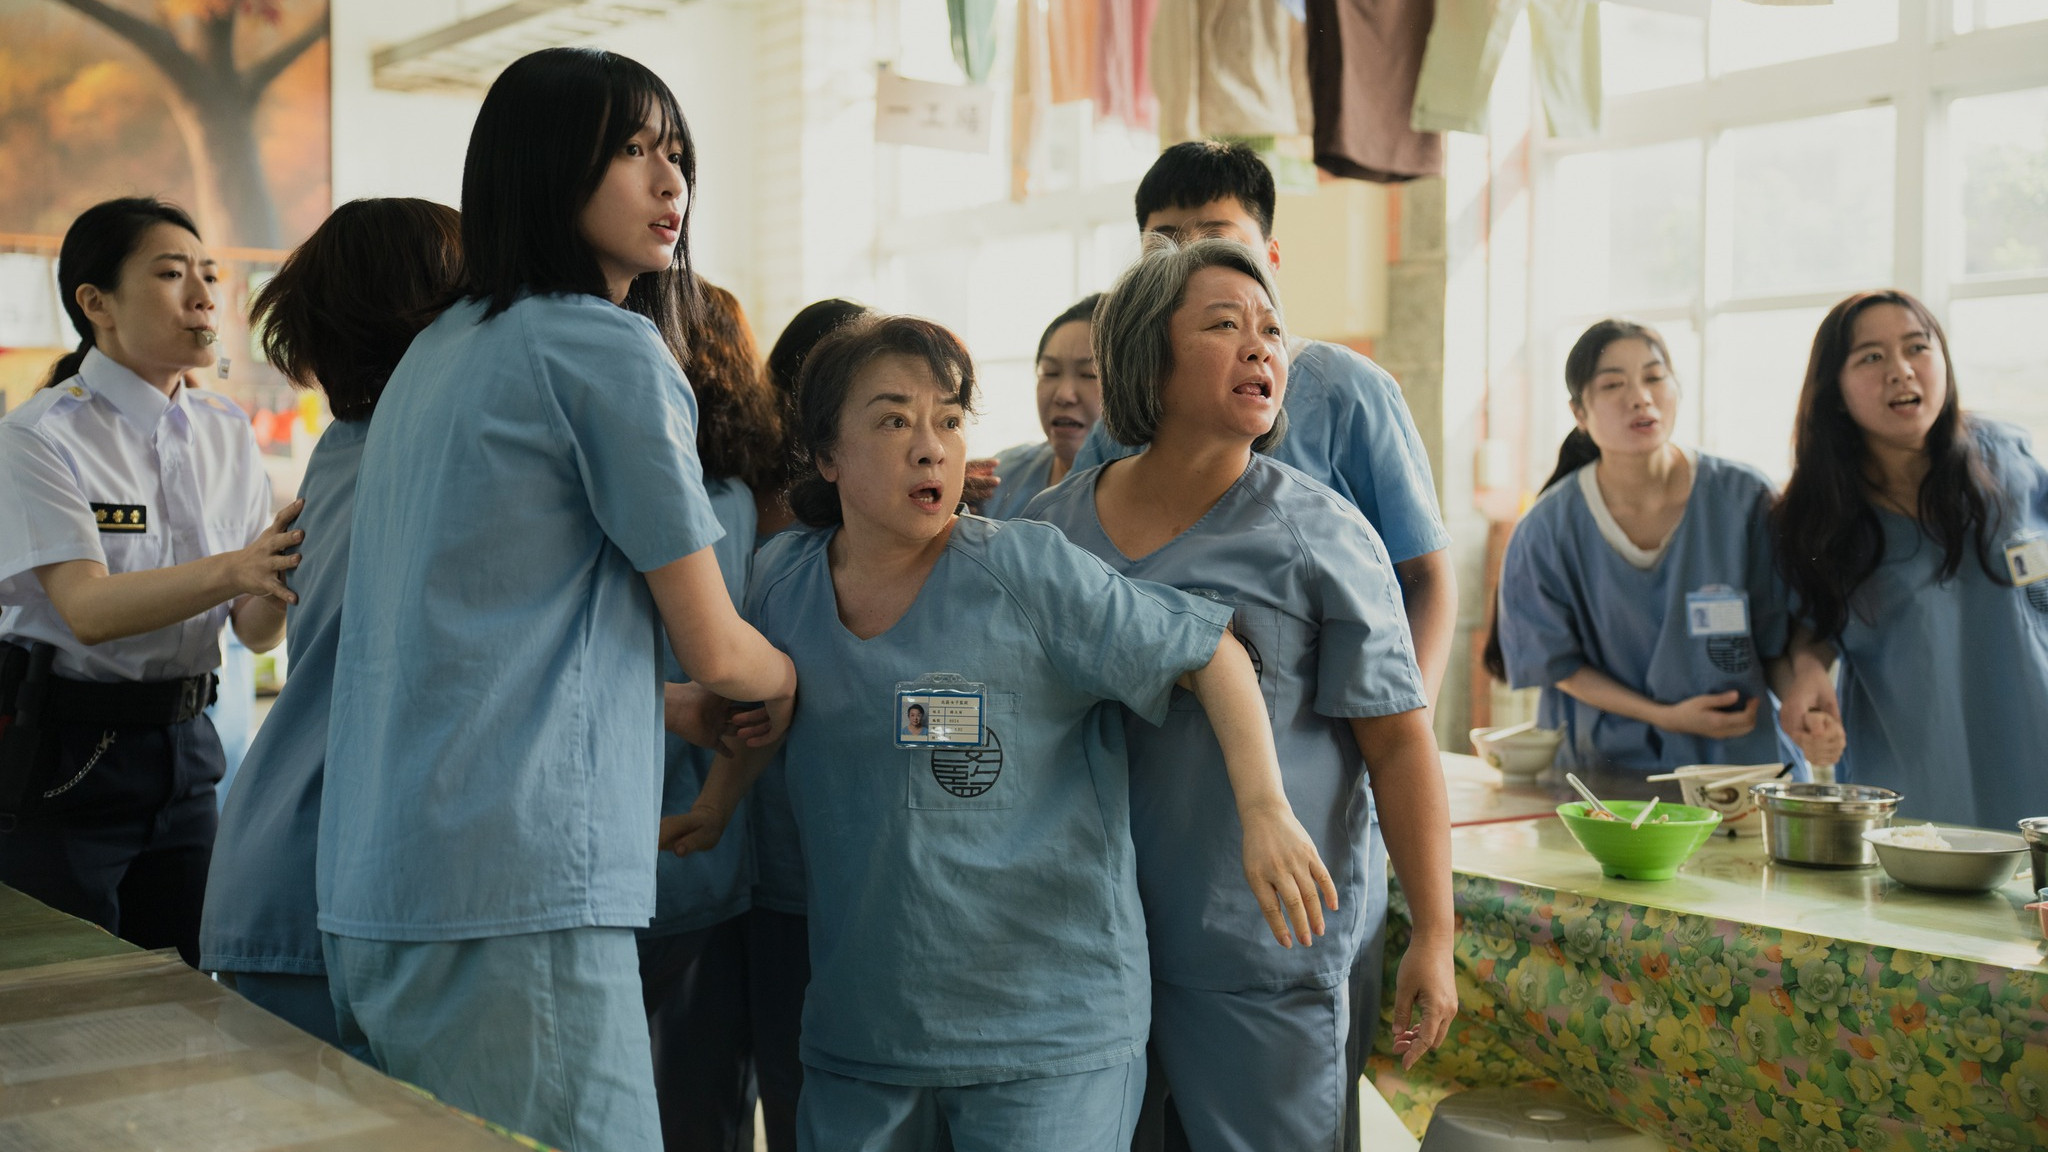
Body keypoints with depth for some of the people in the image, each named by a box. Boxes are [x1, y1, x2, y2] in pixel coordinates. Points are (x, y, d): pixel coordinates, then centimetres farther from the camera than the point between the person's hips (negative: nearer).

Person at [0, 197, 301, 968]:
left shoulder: (225, 433, 5)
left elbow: (255, 631, 0)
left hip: (183, 750, 5)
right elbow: (88, 608, -23)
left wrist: (280, 582, -23)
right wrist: (232, 569, -38)